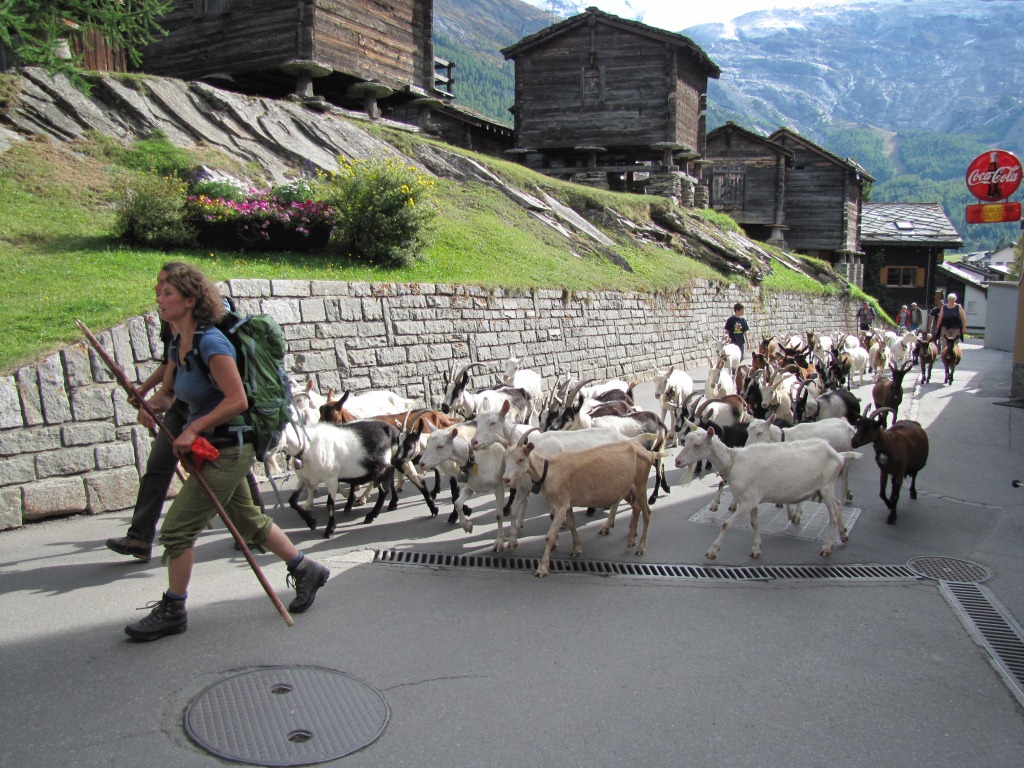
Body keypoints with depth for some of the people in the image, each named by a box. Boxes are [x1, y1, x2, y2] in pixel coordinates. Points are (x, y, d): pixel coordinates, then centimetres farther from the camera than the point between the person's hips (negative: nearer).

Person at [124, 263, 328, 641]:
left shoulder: (210, 343, -21)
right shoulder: (177, 345, 6)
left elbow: (237, 400, -24)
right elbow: (167, 392, 16)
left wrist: (193, 429, -23)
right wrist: (152, 405, -6)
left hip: (227, 450, -9)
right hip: (209, 449, 10)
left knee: (177, 528, -3)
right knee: (247, 520, 20)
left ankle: (172, 611, 15)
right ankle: (306, 570, 35)